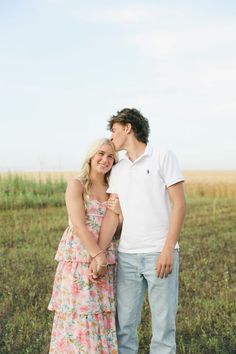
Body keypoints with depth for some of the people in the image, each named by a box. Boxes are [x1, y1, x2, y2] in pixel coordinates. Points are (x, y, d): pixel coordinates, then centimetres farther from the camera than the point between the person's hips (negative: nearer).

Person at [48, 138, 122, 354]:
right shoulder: (77, 185, -4)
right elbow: (79, 225, -14)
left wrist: (121, 213, -6)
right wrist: (98, 256, -19)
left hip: (106, 263, 6)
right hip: (79, 260, -5)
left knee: (102, 319, 8)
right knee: (78, 318, -3)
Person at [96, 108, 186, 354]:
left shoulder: (163, 157, -1)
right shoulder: (118, 170, 14)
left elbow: (179, 204, -6)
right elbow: (112, 215, 7)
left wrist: (168, 250, -14)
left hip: (160, 254, -4)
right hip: (127, 256, 5)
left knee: (163, 324, 1)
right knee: (124, 323, 6)